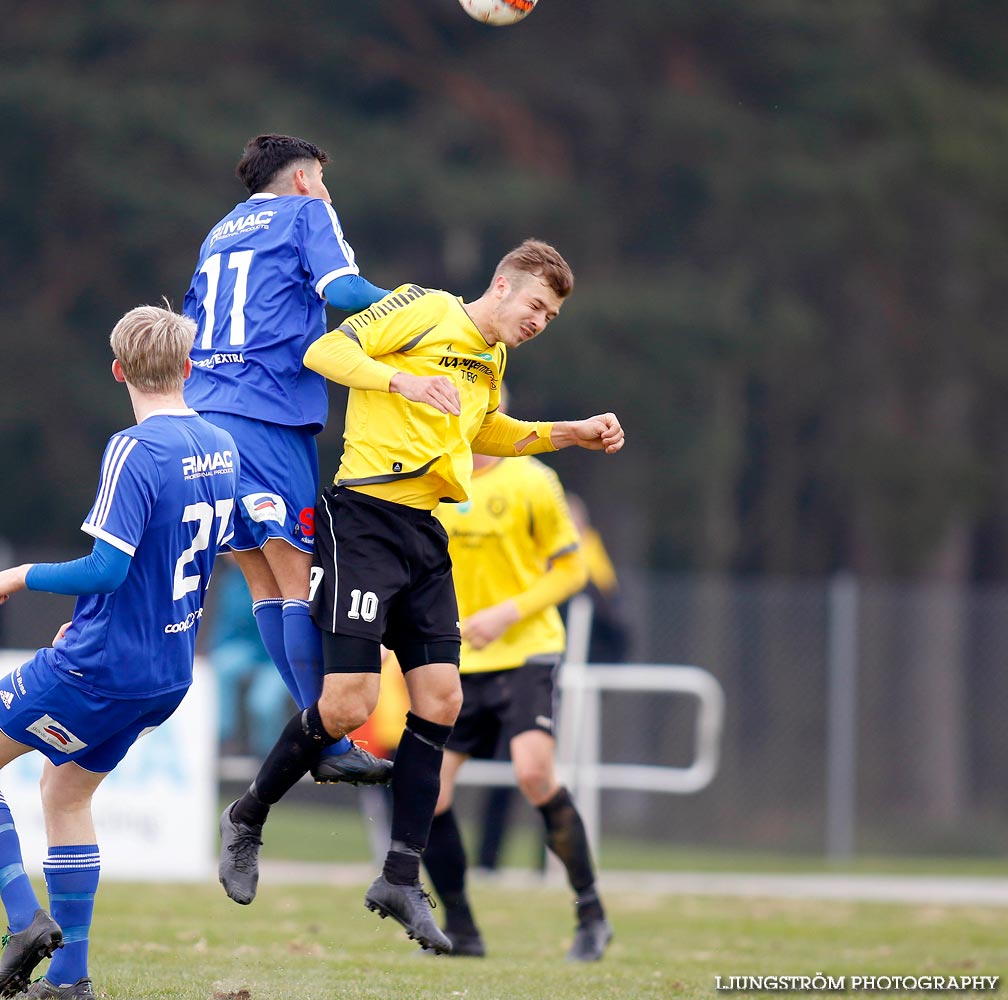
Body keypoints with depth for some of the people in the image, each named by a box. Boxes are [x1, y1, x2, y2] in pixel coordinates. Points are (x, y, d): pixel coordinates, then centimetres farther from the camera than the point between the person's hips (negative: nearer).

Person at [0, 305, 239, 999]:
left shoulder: (135, 451, -20)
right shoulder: (222, 449, 6)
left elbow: (108, 567, -26)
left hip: (98, 667, -8)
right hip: (170, 672, 8)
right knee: (66, 793, 20)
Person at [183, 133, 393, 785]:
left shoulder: (222, 233, 26)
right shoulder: (307, 212, 6)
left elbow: (187, 331, 27)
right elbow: (343, 290, -11)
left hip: (200, 411, 7)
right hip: (270, 411, -7)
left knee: (266, 584, 7)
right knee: (302, 576, -8)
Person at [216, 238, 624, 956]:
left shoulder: (492, 361, 19)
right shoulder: (424, 310, -6)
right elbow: (324, 352, -13)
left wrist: (574, 433, 29)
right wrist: (403, 381, -28)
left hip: (425, 532, 8)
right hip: (365, 518, -8)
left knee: (441, 700, -1)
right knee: (350, 703, -12)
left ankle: (401, 881, 5)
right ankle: (247, 820, 11)